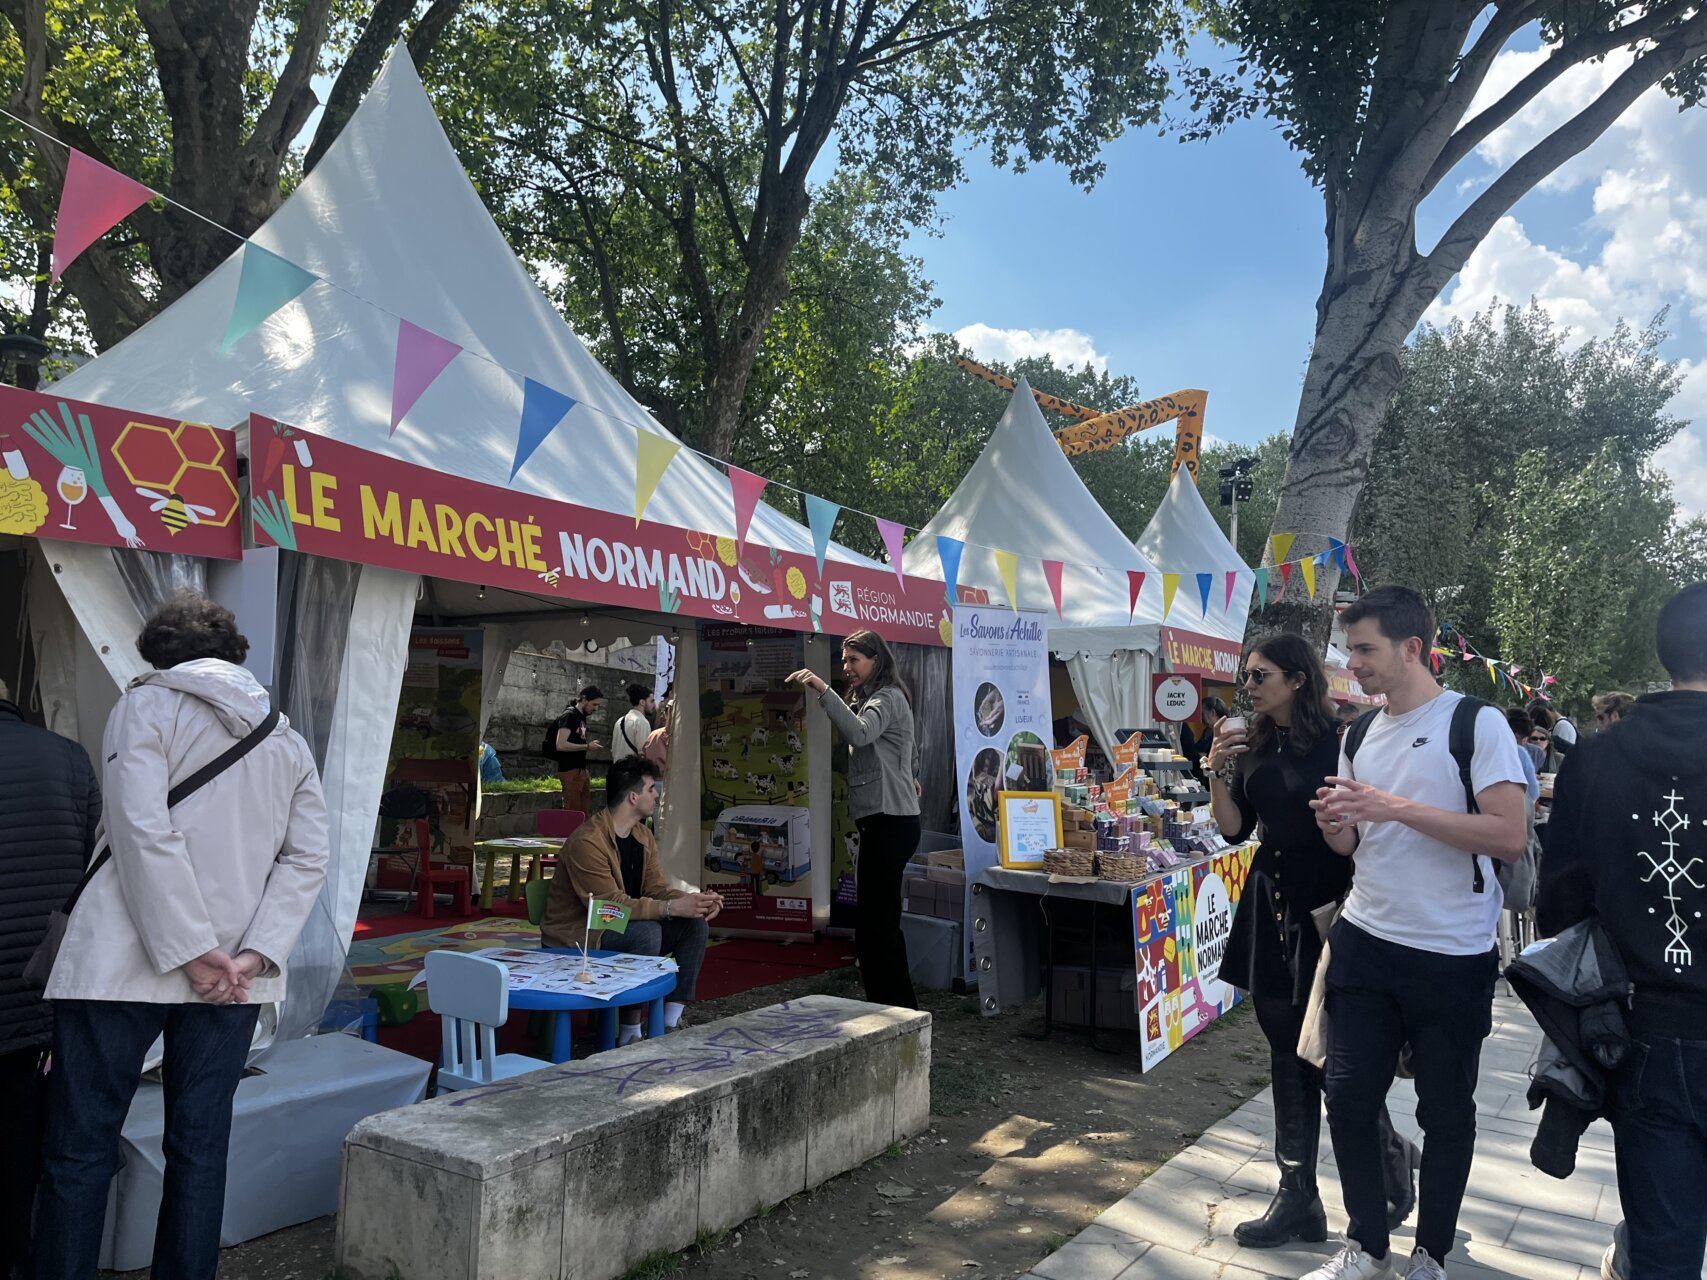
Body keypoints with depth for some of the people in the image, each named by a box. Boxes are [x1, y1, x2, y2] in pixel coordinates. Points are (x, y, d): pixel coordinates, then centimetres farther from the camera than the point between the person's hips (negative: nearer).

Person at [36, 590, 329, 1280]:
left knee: (80, 1150, 5)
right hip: (233, 972, 4)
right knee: (200, 1147, 11)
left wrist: (193, 952, -14)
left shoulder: (147, 705, -1)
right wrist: (254, 955, -4)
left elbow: (144, 832, -14)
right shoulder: (286, 738, 12)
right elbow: (307, 858, 3)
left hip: (126, 963, -4)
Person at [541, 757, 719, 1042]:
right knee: (646, 931, -33)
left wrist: (693, 901, -19)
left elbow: (656, 888, 2)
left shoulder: (643, 836, 5)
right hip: (577, 937, -9)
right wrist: (673, 907, -33)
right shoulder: (587, 841, -25)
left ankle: (672, 1023, -7)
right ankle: (630, 1033, -21)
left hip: (620, 927, 9)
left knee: (694, 923, -8)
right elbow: (612, 905, -29)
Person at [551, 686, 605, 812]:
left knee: (584, 812, 10)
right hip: (570, 771, -9)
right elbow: (560, 745, -24)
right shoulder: (569, 716, -13)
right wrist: (587, 747, -19)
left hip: (581, 769, 9)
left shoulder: (582, 717, 15)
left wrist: (590, 745, 8)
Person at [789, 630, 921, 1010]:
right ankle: (900, 1007, 19)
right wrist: (910, 776, 41)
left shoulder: (888, 697, -9)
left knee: (874, 924, -12)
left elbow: (859, 734, -29)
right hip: (882, 821, 10)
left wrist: (823, 690, -33)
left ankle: (897, 1009, -9)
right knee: (882, 921, 12)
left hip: (890, 822, -10)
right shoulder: (868, 698, 21)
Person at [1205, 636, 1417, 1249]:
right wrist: (1218, 774, -8)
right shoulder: (1255, 746, 8)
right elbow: (1235, 829, 7)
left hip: (1325, 910, -6)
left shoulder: (1337, 741, -9)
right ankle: (1298, 1198, 20)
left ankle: (1390, 1156, 28)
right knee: (1287, 1055, 11)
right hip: (1269, 905, 6)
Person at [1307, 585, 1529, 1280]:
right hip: (1365, 943, 5)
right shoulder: (1357, 736, 8)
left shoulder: (1477, 723, -10)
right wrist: (1336, 825, -7)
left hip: (1453, 958, -5)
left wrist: (1399, 807, -23)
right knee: (1349, 1097, 8)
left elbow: (1511, 837, -19)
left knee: (1446, 1113, 10)